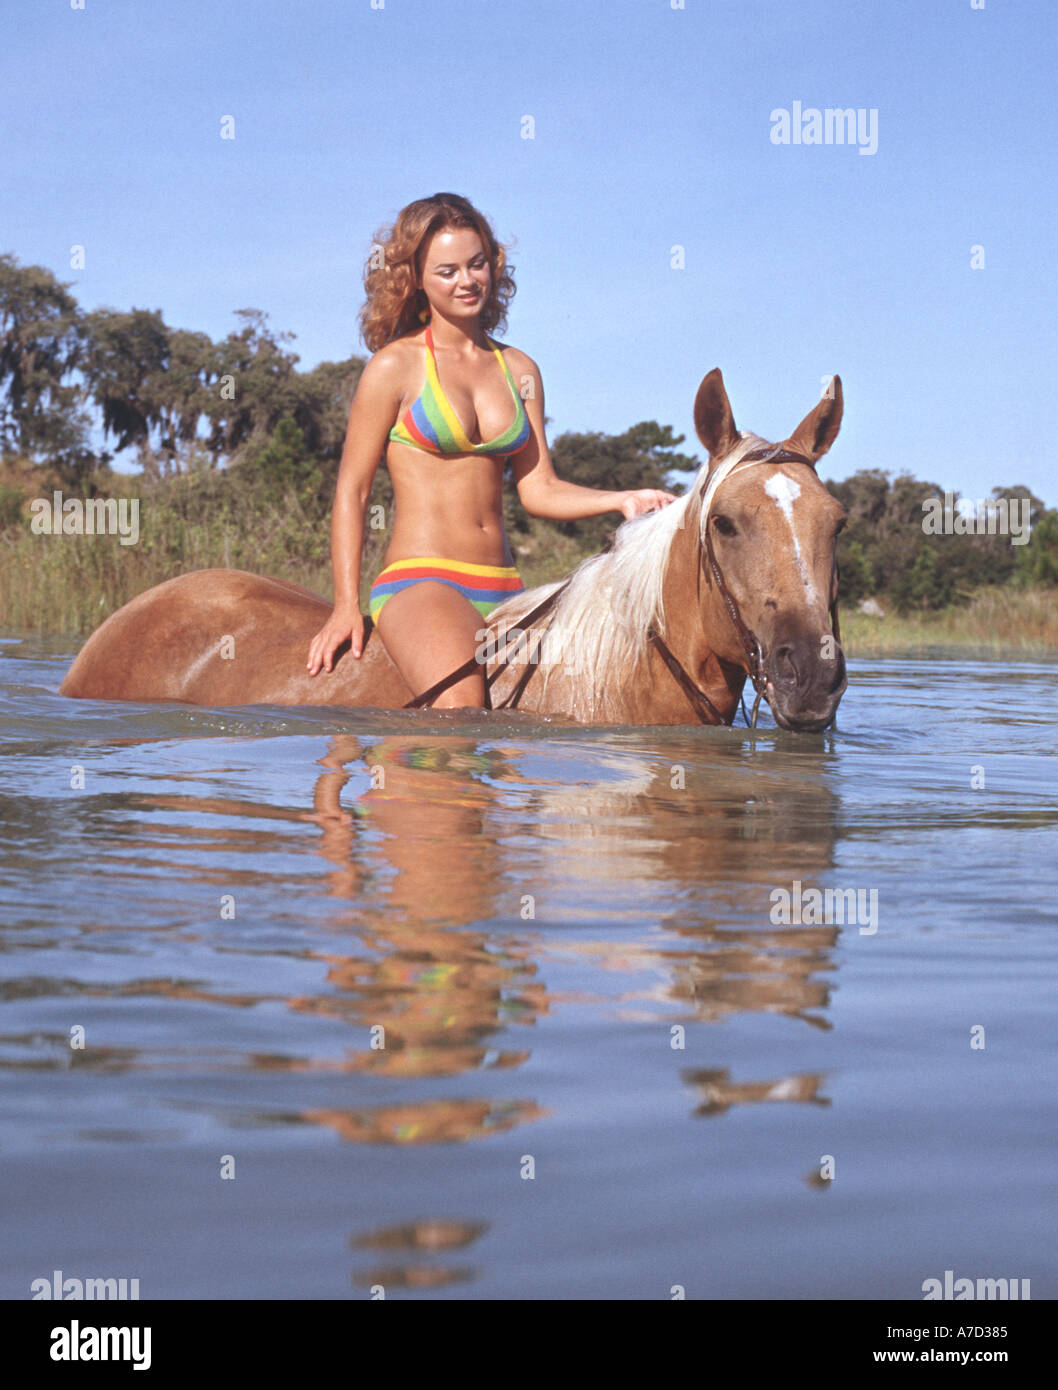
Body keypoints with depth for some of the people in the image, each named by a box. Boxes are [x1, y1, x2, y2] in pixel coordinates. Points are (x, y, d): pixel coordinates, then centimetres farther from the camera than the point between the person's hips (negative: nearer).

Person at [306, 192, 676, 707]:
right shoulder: (396, 366, 1)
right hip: (419, 584, -6)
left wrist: (621, 500, -4)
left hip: (504, 590, 6)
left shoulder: (519, 370, 15)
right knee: (460, 704, -33)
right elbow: (352, 489, 2)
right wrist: (346, 604, -4)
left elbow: (538, 490, 13)